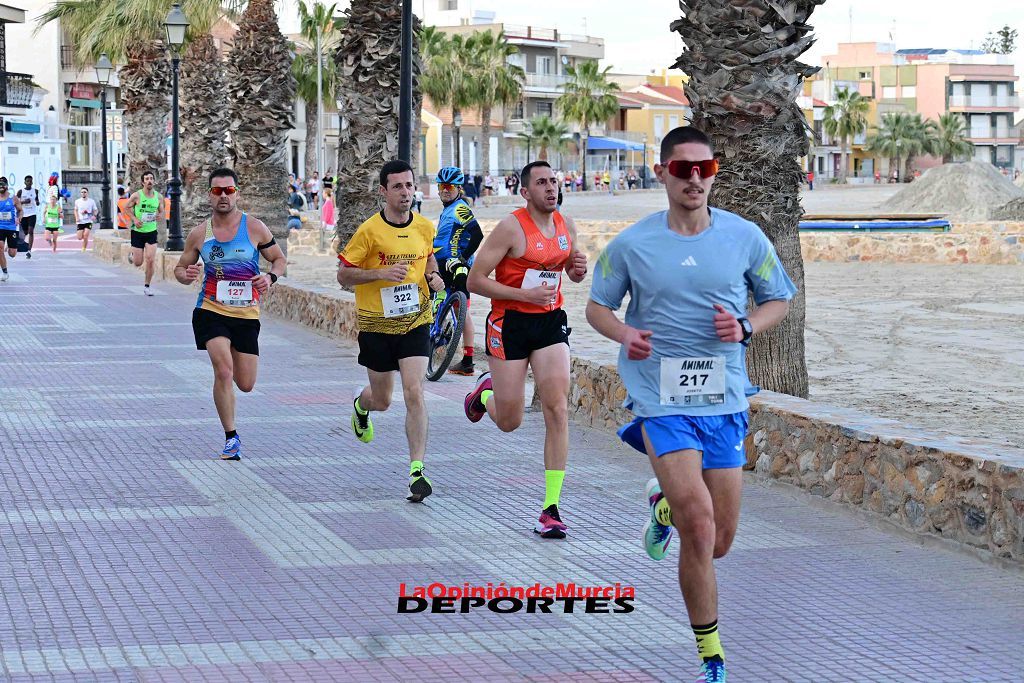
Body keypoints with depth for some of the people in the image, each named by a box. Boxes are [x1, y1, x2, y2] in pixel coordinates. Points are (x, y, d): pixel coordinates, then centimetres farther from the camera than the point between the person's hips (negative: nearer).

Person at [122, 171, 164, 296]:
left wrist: (159, 215, -9)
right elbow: (126, 207, 0)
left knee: (151, 260, -8)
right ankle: (132, 256, 40)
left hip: (152, 231, 2)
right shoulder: (137, 196, -11)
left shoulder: (159, 197, -1)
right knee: (138, 263, 2)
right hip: (138, 231, -2)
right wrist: (134, 219, -14)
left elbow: (161, 211, 14)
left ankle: (147, 286, 7)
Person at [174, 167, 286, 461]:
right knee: (223, 371, -20)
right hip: (211, 311, -1)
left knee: (246, 384, 6)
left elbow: (279, 259, 8)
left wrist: (270, 277, -13)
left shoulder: (255, 228, -3)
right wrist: (186, 275, -14)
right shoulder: (199, 233, 0)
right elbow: (180, 268, 10)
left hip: (246, 315, 1)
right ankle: (231, 438, -6)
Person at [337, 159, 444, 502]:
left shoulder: (425, 227, 0)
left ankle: (417, 470, -11)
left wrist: (433, 276, -1)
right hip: (376, 324, -2)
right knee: (382, 400, 12)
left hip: (415, 322, 2)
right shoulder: (369, 230, -12)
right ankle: (361, 404, 51)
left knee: (414, 394, -13)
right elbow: (343, 275, -8)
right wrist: (382, 272, -22)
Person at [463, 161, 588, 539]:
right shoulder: (511, 227, -13)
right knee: (509, 422, 5)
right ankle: (485, 391, 43)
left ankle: (551, 508, -8)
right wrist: (526, 294, -21)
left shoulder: (566, 225, 6)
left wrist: (578, 270, -2)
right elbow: (475, 281, -14)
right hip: (510, 323, -4)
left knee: (557, 411, -11)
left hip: (550, 323, 4)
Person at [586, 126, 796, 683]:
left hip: (724, 401, 3)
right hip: (661, 400, -3)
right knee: (700, 529, -17)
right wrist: (624, 334, -13)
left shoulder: (745, 237, 1)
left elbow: (778, 300, 13)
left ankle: (666, 503, 45)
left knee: (716, 545, 9)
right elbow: (597, 306, 10)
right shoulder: (631, 244, -3)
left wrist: (746, 327, -9)